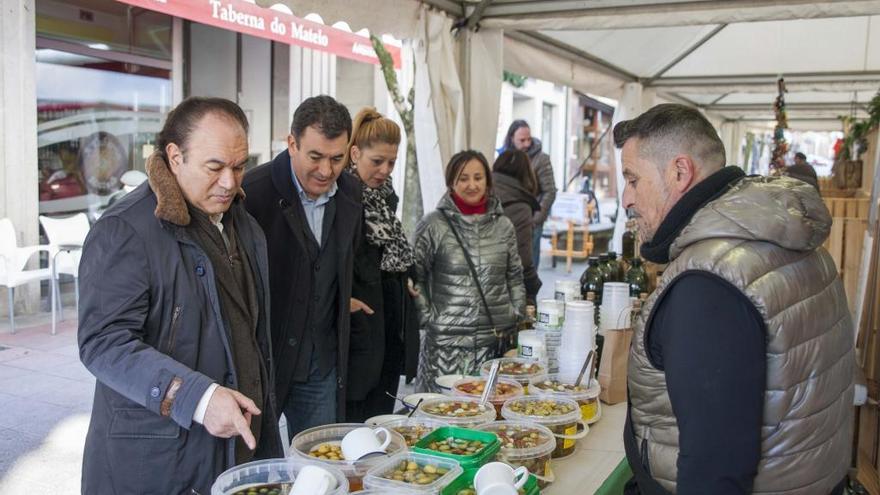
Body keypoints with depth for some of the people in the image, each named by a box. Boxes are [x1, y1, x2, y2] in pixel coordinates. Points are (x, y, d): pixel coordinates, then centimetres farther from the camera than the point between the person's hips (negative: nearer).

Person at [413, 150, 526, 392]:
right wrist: (427, 318, -3)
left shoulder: (503, 225, 9)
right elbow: (415, 278, 3)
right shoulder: (432, 225, -1)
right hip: (447, 341, -3)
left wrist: (517, 316, 9)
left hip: (499, 338, 3)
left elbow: (515, 278, 16)